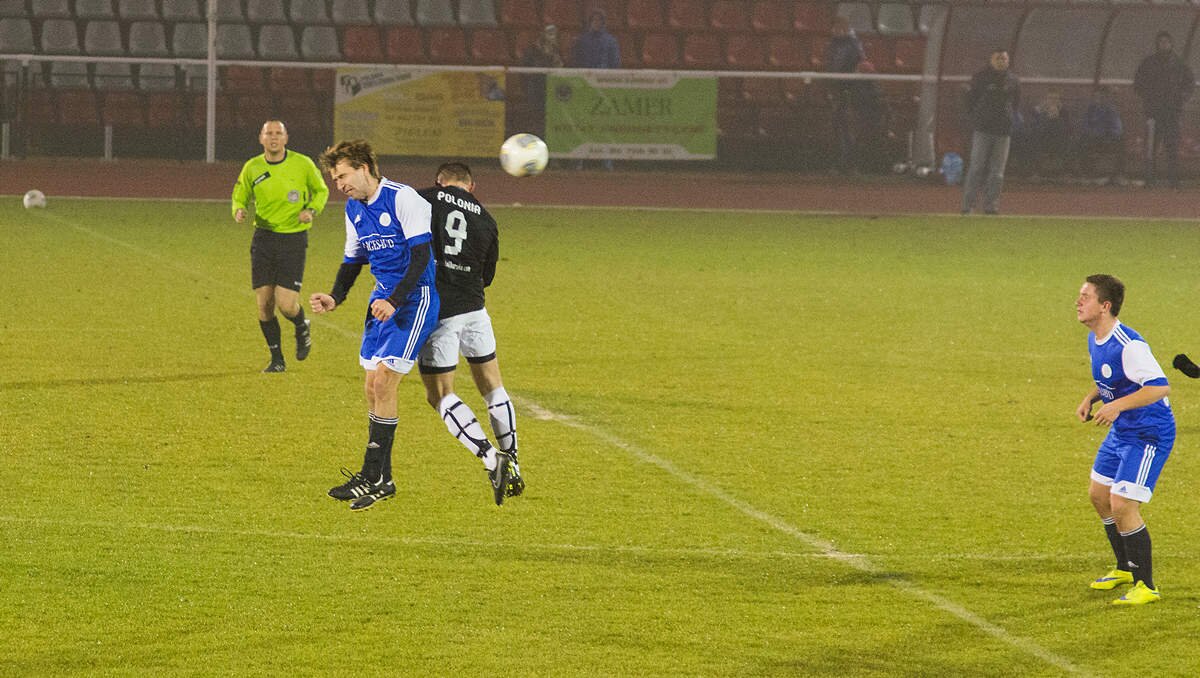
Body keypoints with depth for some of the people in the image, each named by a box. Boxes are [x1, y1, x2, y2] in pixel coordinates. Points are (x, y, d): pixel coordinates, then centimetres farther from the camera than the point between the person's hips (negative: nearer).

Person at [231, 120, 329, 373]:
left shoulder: (302, 164, -5)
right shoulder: (252, 168, 0)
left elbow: (321, 190, 10)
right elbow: (240, 196, 14)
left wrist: (312, 210, -10)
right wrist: (239, 211, -10)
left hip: (293, 239, -2)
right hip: (264, 238, 2)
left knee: (286, 305, -11)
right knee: (264, 304, -1)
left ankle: (302, 328, 25)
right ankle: (277, 359, 16)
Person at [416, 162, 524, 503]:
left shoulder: (422, 201, -2)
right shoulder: (485, 219, 9)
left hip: (436, 312, -3)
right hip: (474, 309, 4)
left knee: (440, 396, 7)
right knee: (492, 387, 18)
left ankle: (493, 461, -7)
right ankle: (513, 469, 18)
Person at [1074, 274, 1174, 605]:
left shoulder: (1128, 345, -27)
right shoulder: (1094, 339, 4)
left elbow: (1160, 387, -31)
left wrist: (1117, 406, -36)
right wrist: (1090, 399, 3)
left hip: (1148, 435, -10)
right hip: (1120, 432, 10)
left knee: (1122, 506, -13)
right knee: (1099, 495, 18)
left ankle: (1145, 586, 0)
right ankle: (1125, 569, 37)